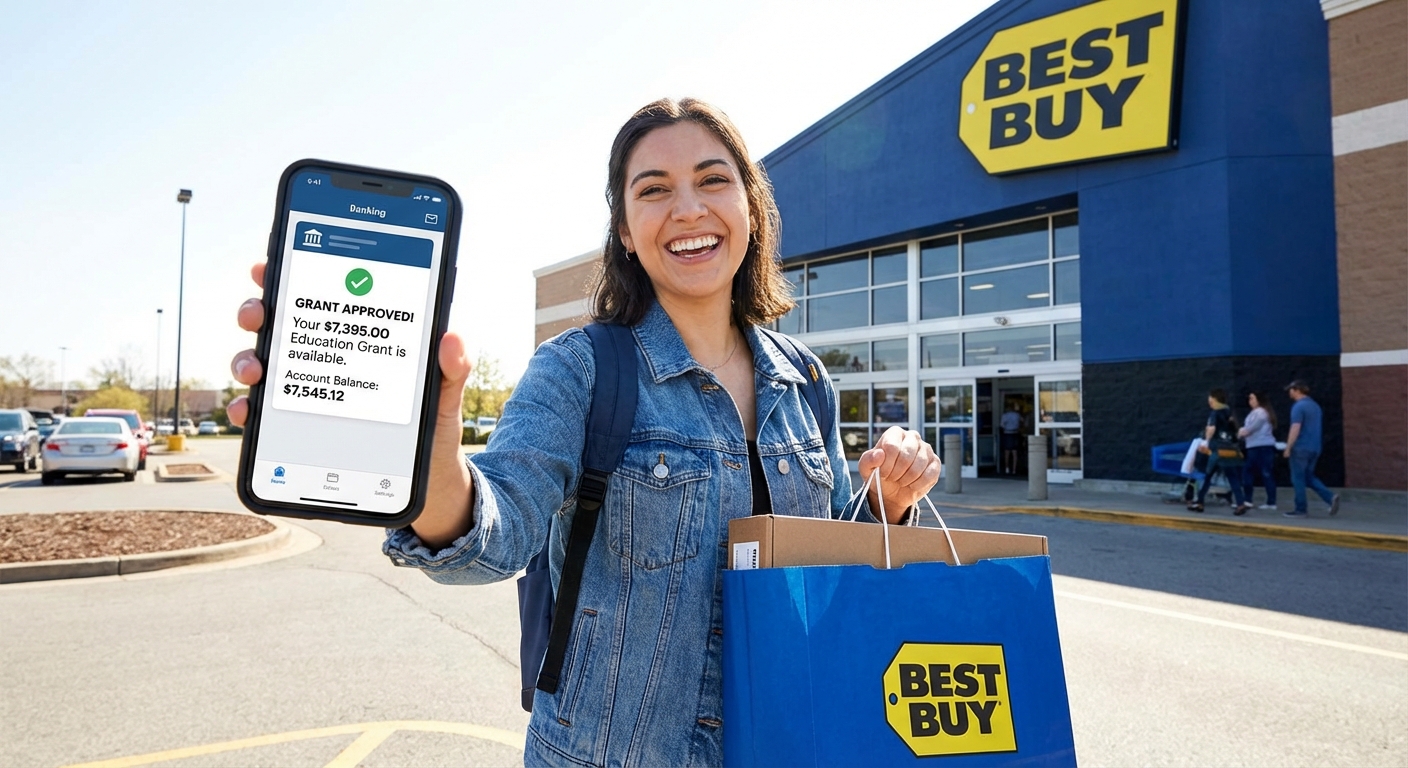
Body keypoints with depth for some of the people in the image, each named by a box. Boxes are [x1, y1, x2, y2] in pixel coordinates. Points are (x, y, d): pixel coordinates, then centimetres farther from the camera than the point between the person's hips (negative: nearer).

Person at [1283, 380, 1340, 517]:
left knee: (1298, 479, 1)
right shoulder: (1315, 405, 14)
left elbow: (1295, 429, -20)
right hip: (1315, 448, 8)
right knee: (1309, 477, 17)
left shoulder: (1298, 406, -14)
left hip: (1301, 448, -8)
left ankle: (1300, 509, 4)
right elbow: (1318, 427, 20)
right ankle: (1330, 497, -1)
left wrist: (1288, 448, -16)